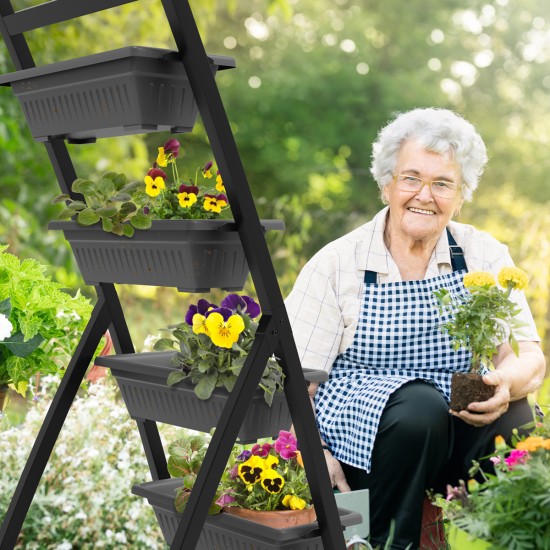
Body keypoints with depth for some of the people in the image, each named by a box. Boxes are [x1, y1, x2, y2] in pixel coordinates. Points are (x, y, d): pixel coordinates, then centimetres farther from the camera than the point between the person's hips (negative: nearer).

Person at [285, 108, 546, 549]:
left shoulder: (485, 256, 6)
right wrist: (317, 455, -20)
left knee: (513, 418, -29)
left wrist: (506, 383, -27)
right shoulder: (336, 265, 0)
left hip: (460, 432, 2)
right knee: (421, 406, -33)